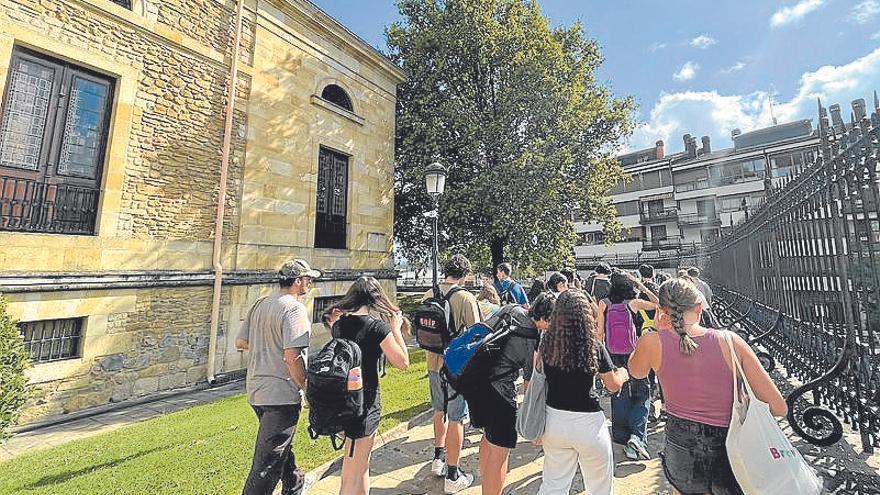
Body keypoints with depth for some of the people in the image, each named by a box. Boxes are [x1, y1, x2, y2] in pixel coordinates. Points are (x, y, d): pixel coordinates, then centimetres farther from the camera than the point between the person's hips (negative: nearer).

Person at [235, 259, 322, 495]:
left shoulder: (259, 304, 6)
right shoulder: (294, 308, -20)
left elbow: (240, 342, 11)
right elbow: (292, 356, -26)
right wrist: (307, 389, -13)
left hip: (256, 391, 9)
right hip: (281, 394, -9)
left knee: (282, 443, 27)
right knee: (268, 461, 5)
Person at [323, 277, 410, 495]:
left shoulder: (339, 322, -1)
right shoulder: (377, 325, -18)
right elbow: (402, 362, -14)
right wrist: (396, 329, -6)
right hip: (364, 401, -7)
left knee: (361, 463, 27)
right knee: (353, 476, 9)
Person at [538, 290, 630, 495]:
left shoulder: (546, 344, -11)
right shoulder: (595, 348, -15)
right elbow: (613, 386, 1)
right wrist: (622, 374, 18)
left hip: (554, 419, 2)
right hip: (587, 423, -2)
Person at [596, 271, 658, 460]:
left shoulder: (604, 303, -5)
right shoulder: (633, 303, -9)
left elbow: (600, 332, -3)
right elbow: (657, 303, 8)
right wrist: (641, 285, 5)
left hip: (612, 354, 2)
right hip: (632, 353, -2)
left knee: (619, 396, 14)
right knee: (642, 393, 14)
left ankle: (623, 438, 26)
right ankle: (637, 435, -1)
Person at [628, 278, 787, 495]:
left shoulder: (653, 342, -14)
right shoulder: (729, 341, -11)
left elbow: (636, 372, 8)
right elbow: (779, 408, -7)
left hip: (682, 451, 0)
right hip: (732, 453, 1)